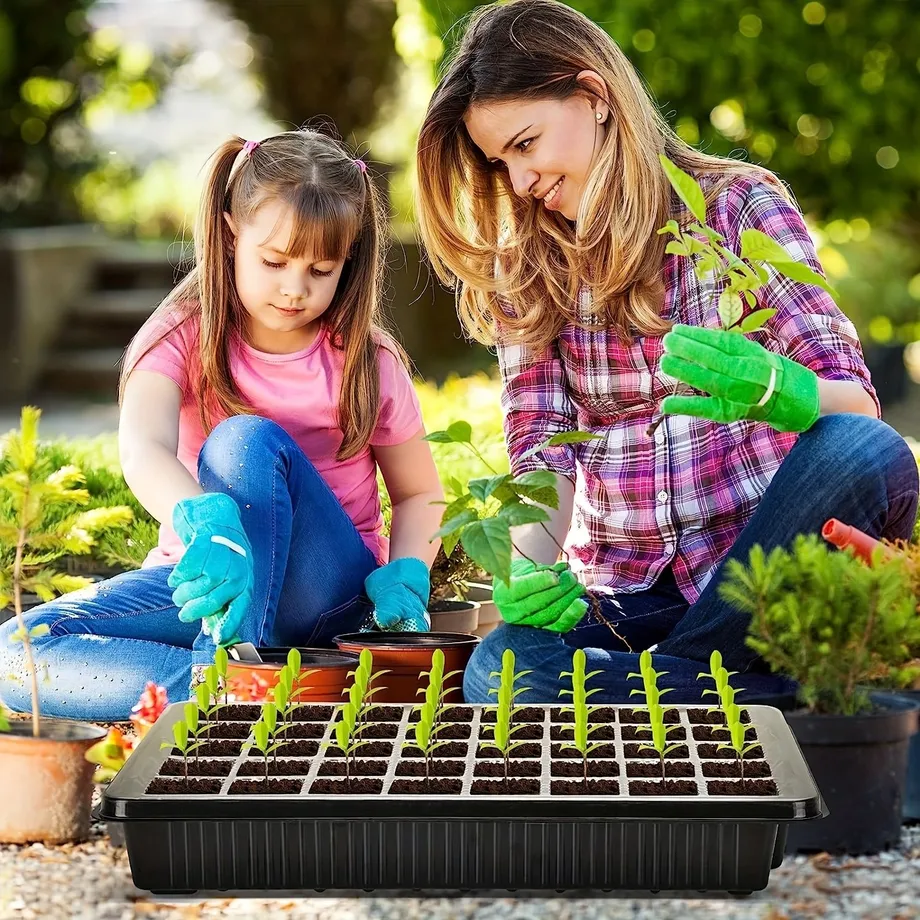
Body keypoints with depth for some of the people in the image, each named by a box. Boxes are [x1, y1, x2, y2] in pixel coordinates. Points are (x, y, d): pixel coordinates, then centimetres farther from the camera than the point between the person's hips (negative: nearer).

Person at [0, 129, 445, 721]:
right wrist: (205, 523, -51)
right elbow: (144, 450, -28)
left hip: (325, 589, -1)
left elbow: (420, 494, 9)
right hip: (207, 569, 2)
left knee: (248, 440, -31)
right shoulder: (184, 337, -7)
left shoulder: (367, 362, -4)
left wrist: (404, 574, -14)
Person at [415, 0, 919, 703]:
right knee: (497, 671, -31)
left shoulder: (741, 204, 2)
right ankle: (788, 698, -21)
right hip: (617, 590, 2)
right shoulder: (527, 265, 11)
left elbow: (857, 404, -6)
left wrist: (772, 389, -31)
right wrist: (532, 566, -21)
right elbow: (541, 447, 2)